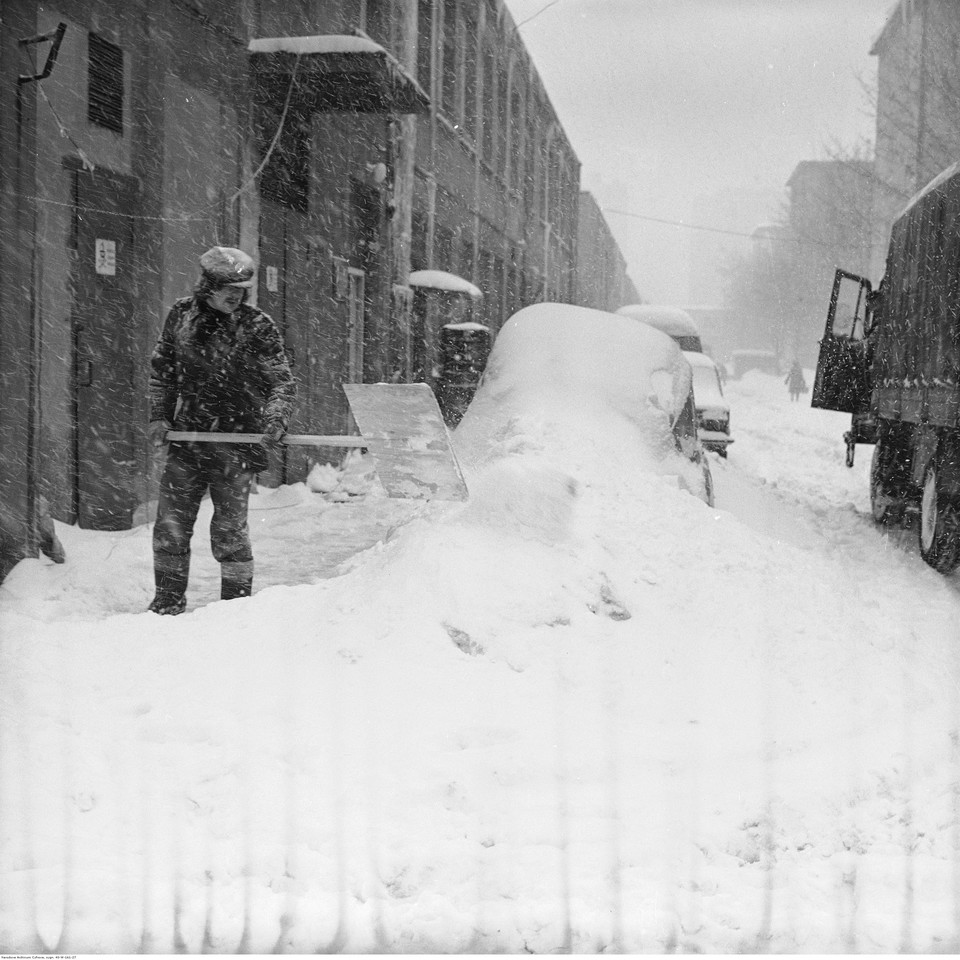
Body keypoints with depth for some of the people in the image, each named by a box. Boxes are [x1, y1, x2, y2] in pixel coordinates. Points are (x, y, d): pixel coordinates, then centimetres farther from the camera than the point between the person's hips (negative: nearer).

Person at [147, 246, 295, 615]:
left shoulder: (258, 328, -6)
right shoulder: (181, 315, 4)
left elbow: (281, 383, -4)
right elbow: (161, 369, 15)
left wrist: (274, 420, -21)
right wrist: (159, 415, 5)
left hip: (237, 439, -4)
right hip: (186, 435, 4)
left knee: (229, 529, -1)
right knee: (170, 525, 6)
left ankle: (236, 601, 13)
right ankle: (168, 600, 19)